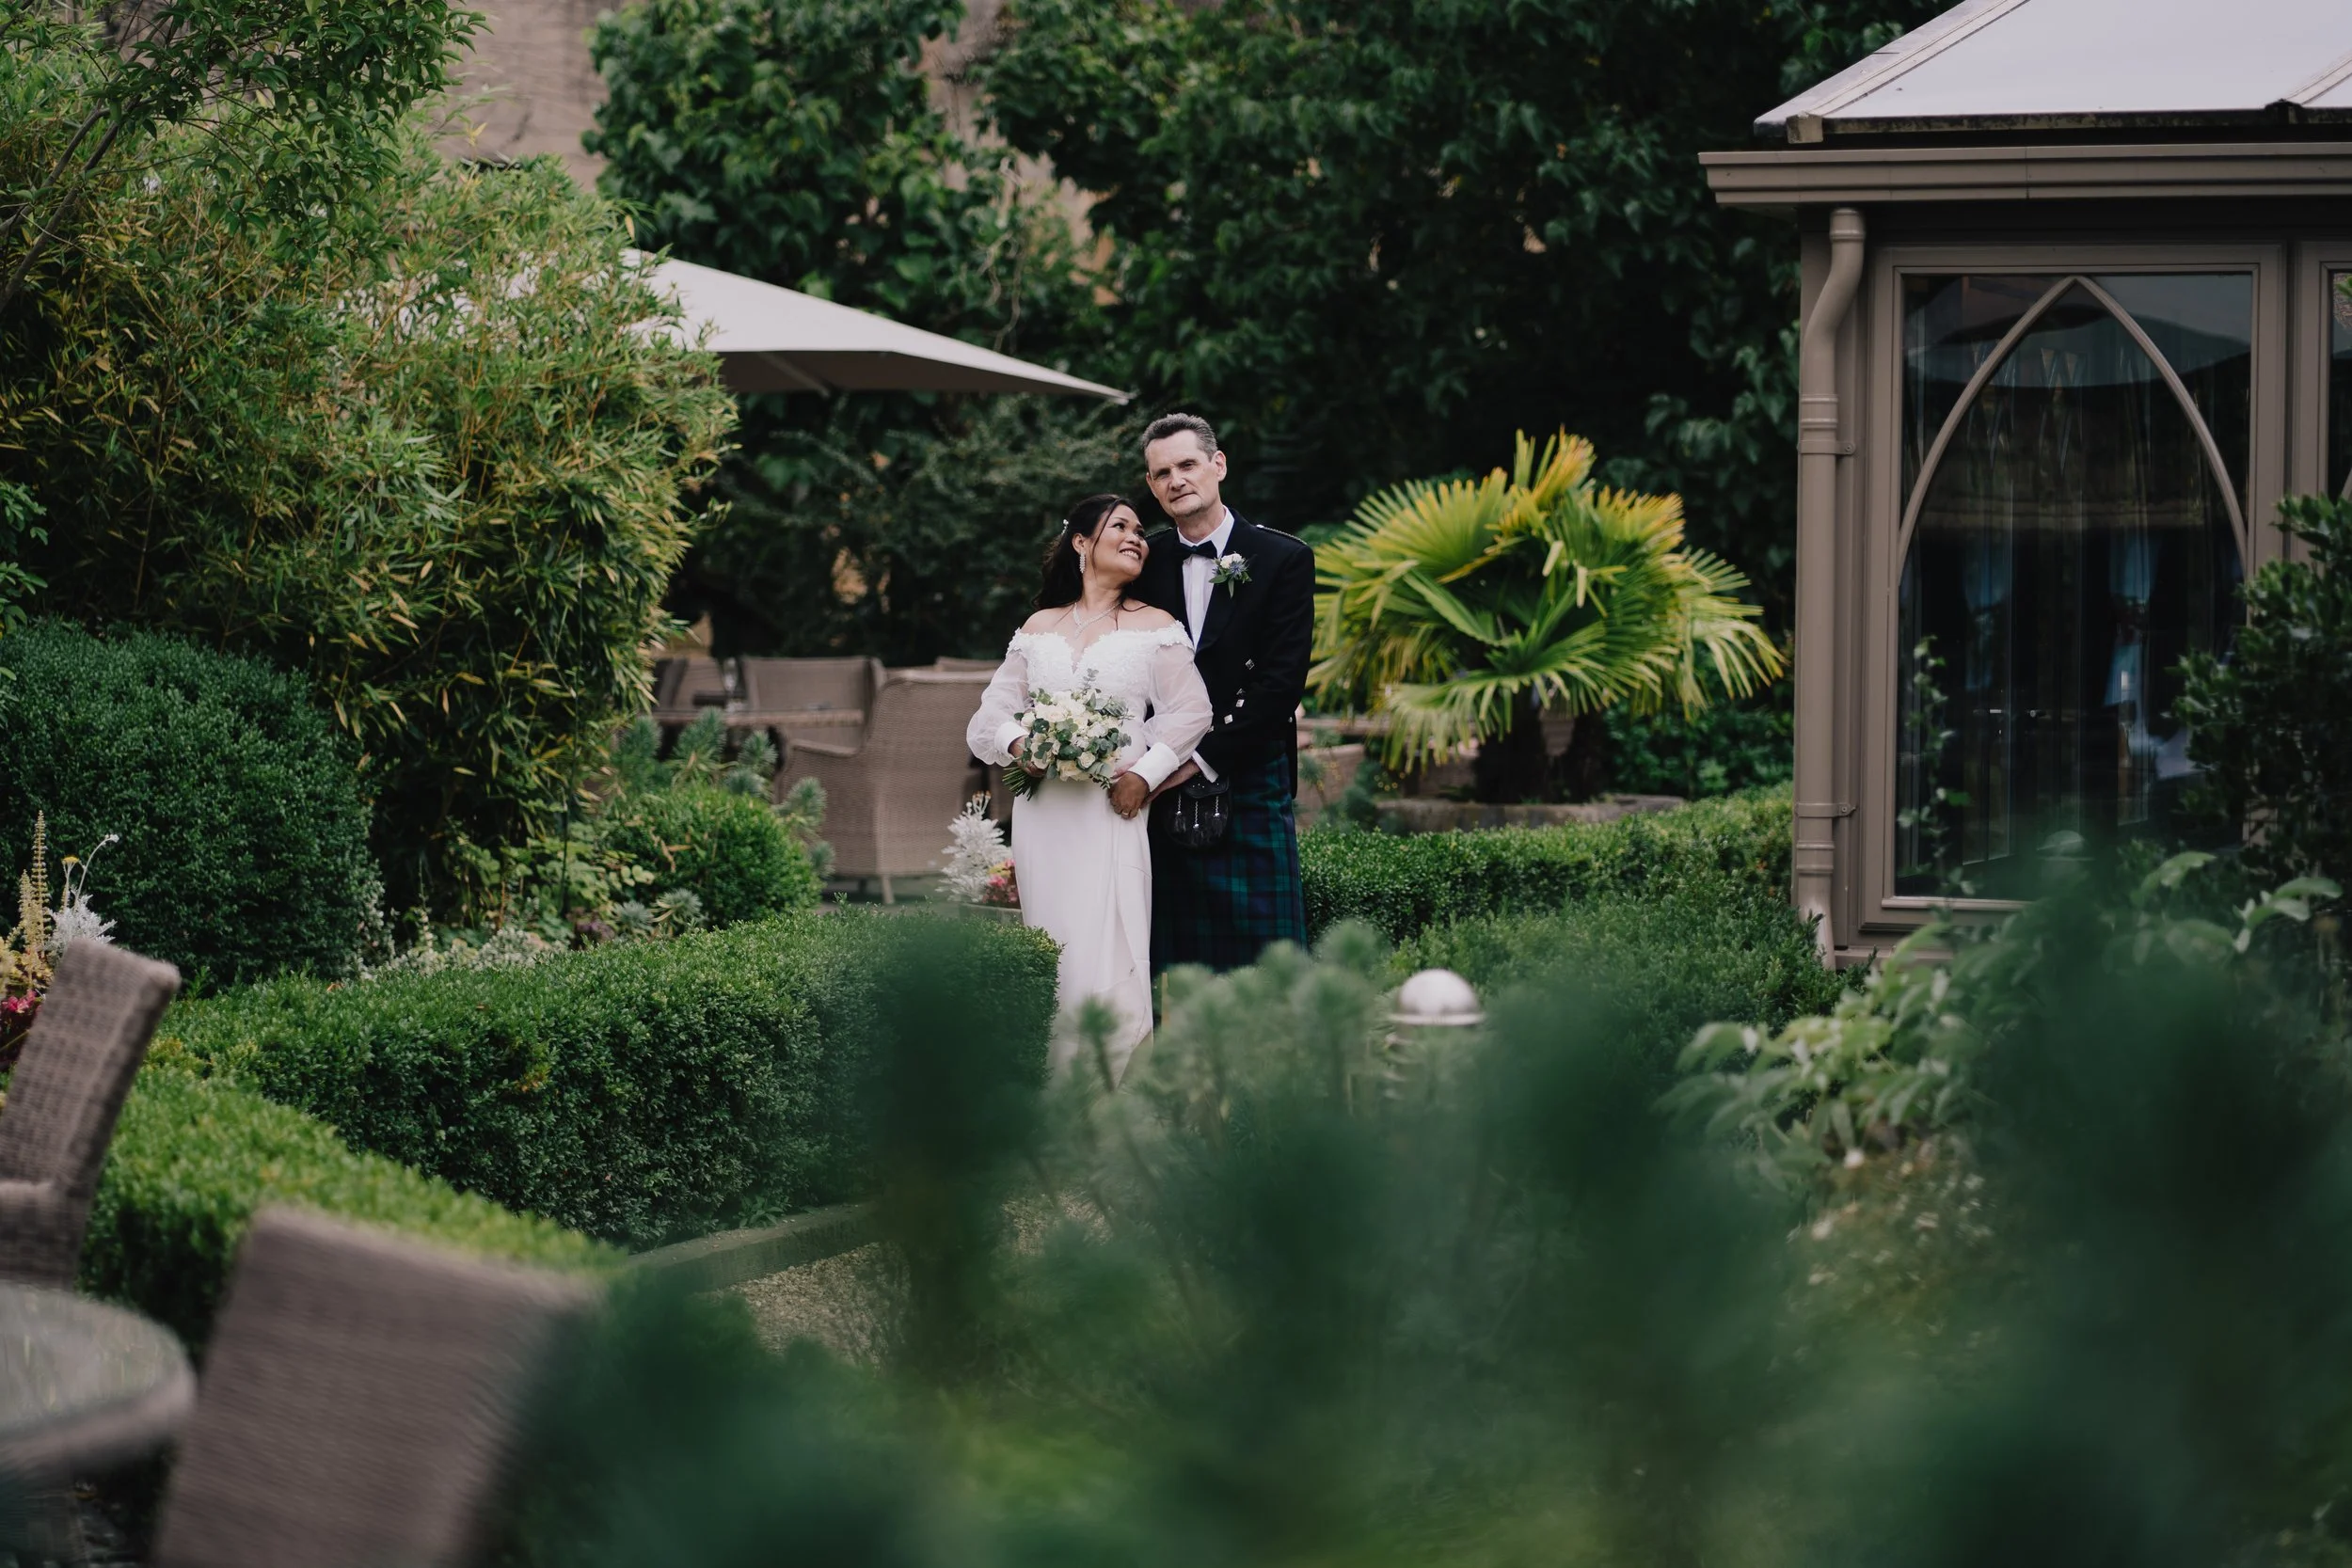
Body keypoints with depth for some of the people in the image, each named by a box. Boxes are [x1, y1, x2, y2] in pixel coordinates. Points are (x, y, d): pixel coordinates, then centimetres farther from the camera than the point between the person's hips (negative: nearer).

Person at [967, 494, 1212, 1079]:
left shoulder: (1153, 625, 9)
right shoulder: (1039, 628, 16)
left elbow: (1191, 711, 4)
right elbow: (992, 713, 14)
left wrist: (1144, 775, -8)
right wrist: (1018, 745, -8)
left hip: (1113, 809, -3)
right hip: (1043, 808, 3)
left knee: (1108, 957, -12)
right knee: (1053, 957, 0)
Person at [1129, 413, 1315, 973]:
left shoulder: (1283, 559, 0)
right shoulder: (1146, 562, 10)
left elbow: (1282, 680, -7)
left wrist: (1204, 758, -10)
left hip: (1250, 789, -3)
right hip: (1165, 793, 3)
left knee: (1264, 963, -4)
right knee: (1176, 963, 1)